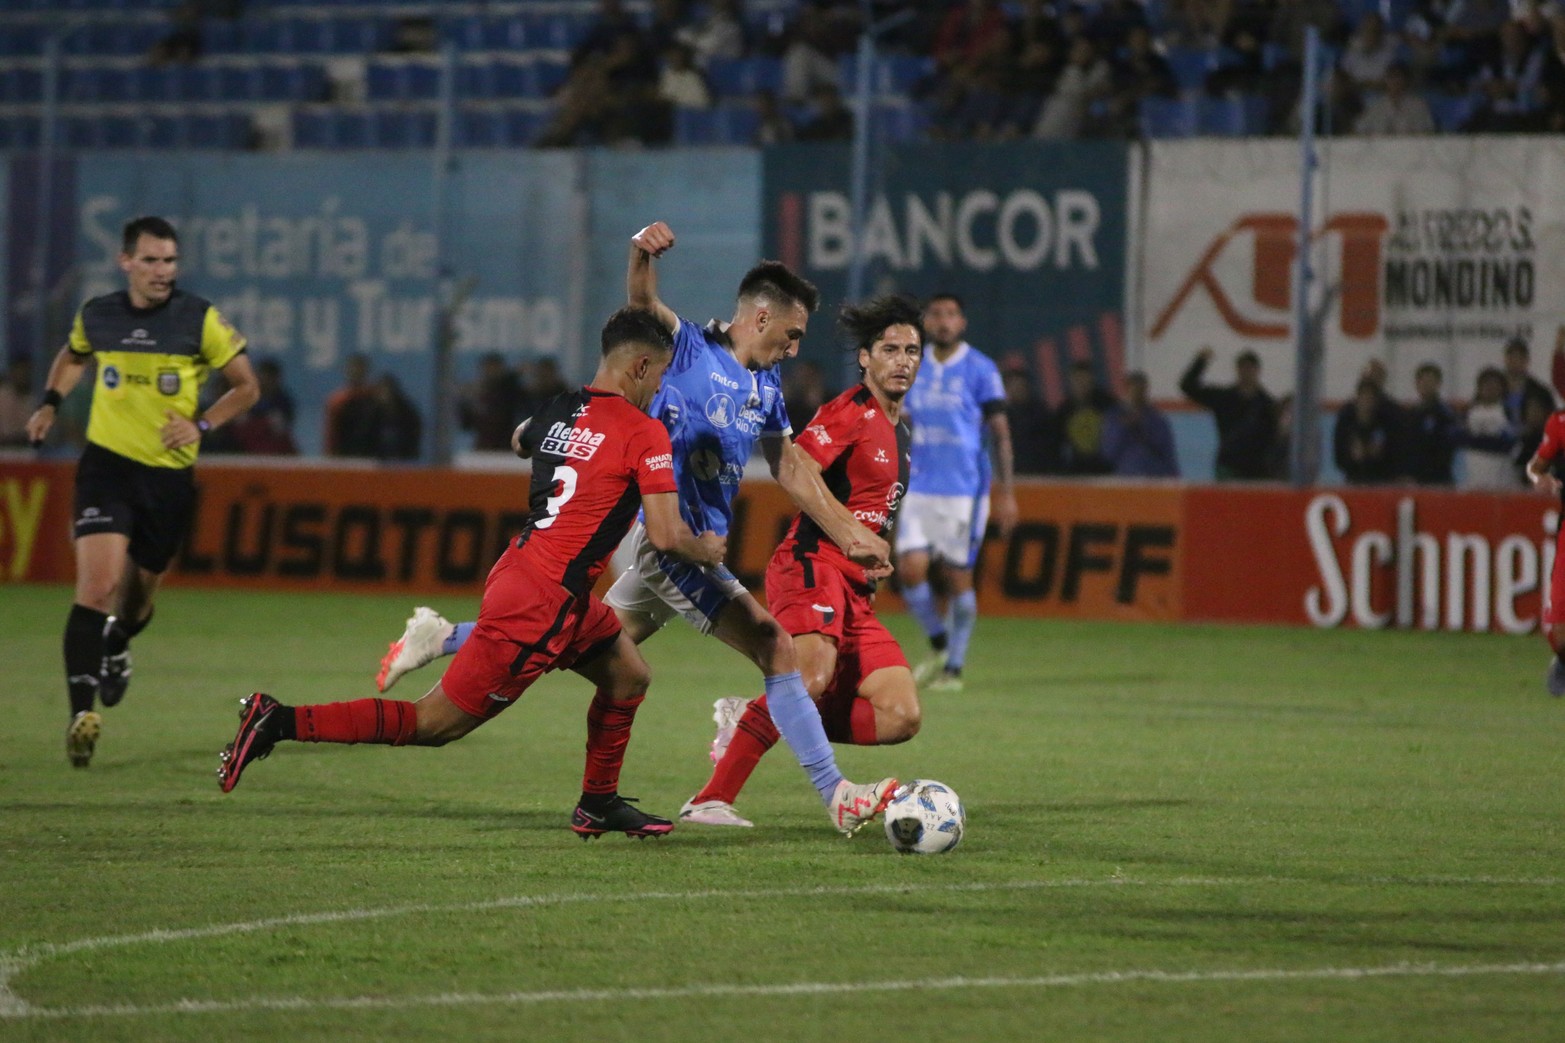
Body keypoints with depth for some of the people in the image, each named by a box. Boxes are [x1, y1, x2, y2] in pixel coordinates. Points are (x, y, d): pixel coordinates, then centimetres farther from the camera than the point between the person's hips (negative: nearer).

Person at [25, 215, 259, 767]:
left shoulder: (200, 319, -5)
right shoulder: (96, 316, 2)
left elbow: (246, 385, 3)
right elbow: (71, 357, 25)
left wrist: (202, 424, -12)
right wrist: (51, 402, 8)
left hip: (169, 474, 1)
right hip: (106, 465, -1)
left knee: (139, 591, 14)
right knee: (98, 583, -20)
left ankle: (116, 649, 52)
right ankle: (82, 710, -23)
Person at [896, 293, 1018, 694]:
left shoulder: (981, 370, -3)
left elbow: (1000, 433, -2)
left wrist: (1007, 492, -7)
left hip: (964, 491, -4)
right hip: (918, 490, 4)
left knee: (958, 577, 0)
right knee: (910, 568, -8)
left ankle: (953, 668, 12)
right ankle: (937, 644, 16)